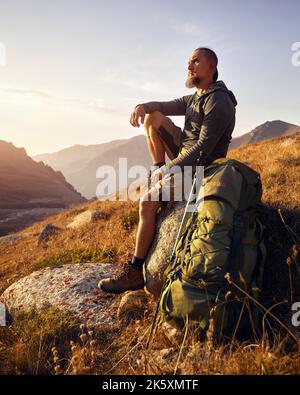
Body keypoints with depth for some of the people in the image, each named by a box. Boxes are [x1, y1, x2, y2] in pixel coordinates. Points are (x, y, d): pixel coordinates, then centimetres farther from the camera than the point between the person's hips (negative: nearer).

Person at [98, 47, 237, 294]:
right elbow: (167, 106, 8)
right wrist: (143, 106, -15)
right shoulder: (194, 99, 16)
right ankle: (159, 172, 6)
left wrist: (169, 168, -24)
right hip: (185, 156, 9)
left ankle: (135, 272, -15)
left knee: (147, 202, -23)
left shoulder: (219, 101, -16)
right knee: (152, 117, 8)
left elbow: (203, 148, -24)